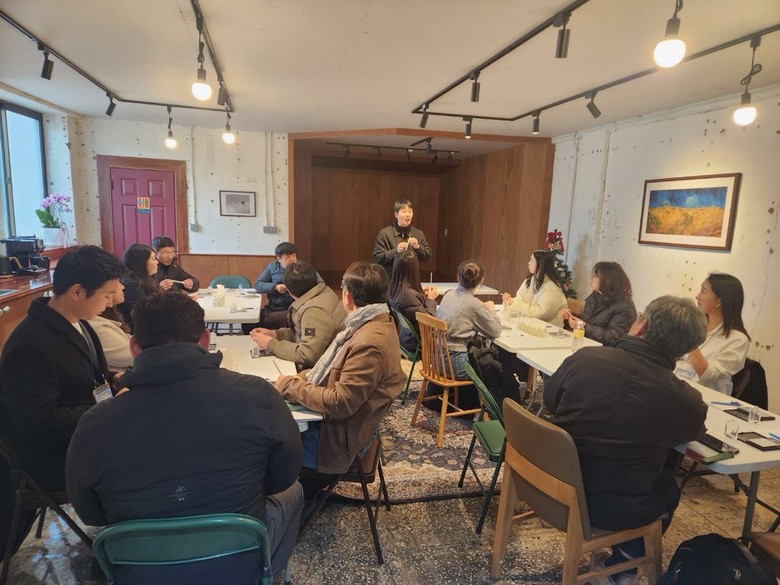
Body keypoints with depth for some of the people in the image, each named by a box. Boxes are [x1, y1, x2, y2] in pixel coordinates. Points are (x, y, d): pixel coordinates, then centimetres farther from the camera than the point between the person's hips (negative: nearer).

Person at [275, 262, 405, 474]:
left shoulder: (369, 344, -29)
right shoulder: (373, 323, 1)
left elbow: (339, 403, -26)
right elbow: (336, 369, 11)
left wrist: (290, 385, -16)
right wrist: (302, 378, -2)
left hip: (337, 438, -9)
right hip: (331, 419, 9)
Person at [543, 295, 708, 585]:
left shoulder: (584, 358, -16)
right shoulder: (686, 401, -18)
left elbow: (549, 400, 4)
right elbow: (691, 432, 7)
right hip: (615, 510, -2)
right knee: (669, 489, 28)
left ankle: (605, 556, 38)